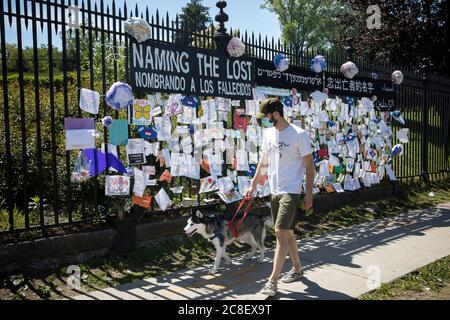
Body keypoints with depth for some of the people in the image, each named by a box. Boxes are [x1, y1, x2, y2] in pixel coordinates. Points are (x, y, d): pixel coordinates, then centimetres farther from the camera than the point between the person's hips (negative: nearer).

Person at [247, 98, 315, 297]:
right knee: (287, 233, 16)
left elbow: (309, 166, -8)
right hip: (274, 191, 7)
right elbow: (263, 162, 16)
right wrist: (253, 185, 13)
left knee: (280, 232, -11)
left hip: (290, 192, -7)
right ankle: (297, 269, 34)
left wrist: (309, 194, -9)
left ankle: (272, 281, -4)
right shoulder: (268, 134, 8)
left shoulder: (299, 134, -12)